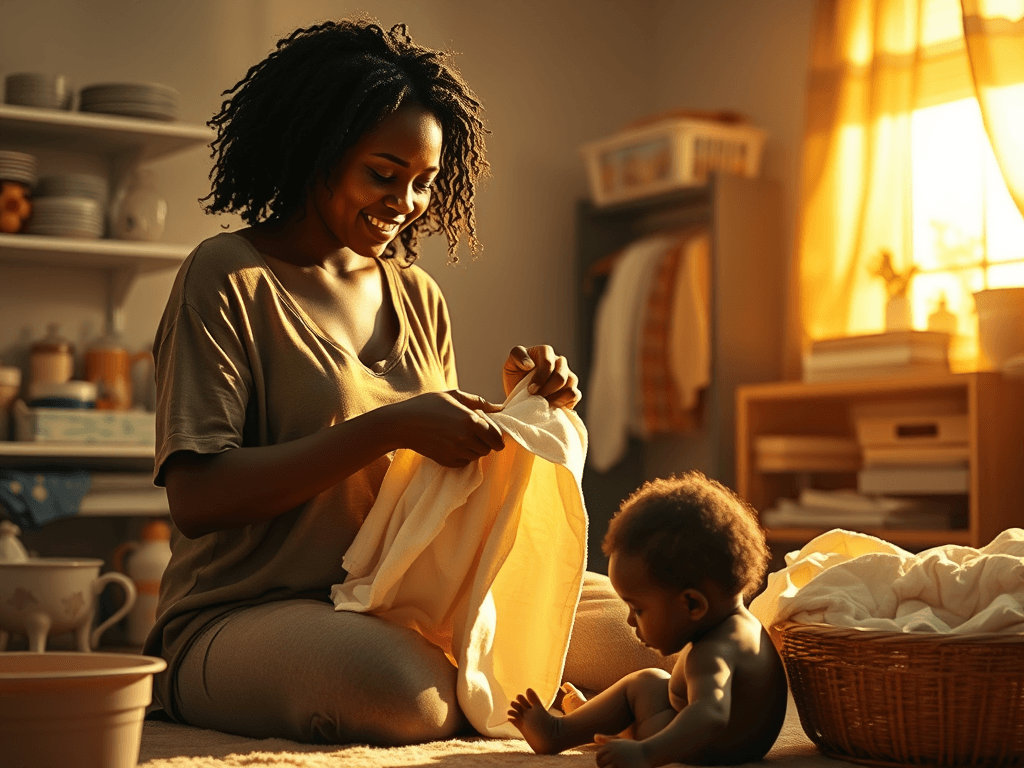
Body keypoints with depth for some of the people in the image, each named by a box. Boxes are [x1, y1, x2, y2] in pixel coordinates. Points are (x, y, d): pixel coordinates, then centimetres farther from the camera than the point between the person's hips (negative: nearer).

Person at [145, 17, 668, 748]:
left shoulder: (419, 298, 14)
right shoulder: (228, 278, -6)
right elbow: (197, 497, -16)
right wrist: (389, 427, -23)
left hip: (399, 609, 6)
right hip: (245, 617, -6)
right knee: (405, 696, -37)